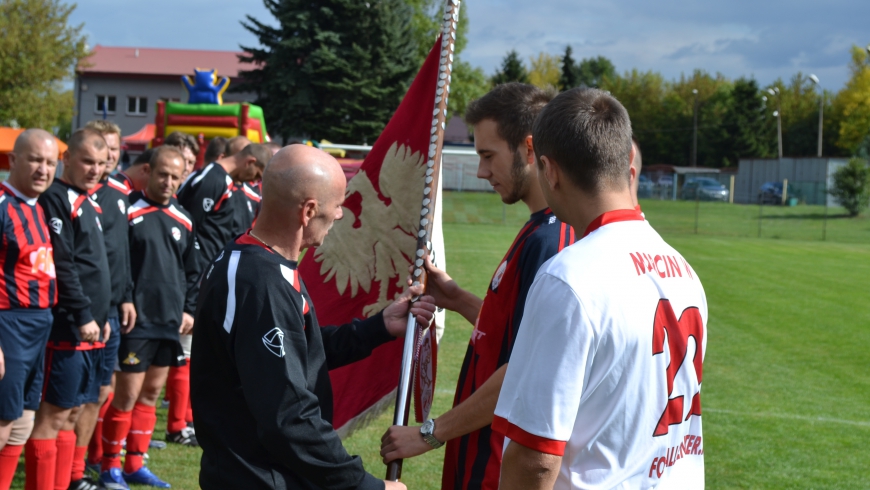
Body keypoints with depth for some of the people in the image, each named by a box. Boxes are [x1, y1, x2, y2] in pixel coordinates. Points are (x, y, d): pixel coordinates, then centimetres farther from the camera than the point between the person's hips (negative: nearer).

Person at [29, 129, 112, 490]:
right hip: (68, 326, -9)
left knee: (71, 413, 12)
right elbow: (62, 267, -18)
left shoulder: (89, 205, 18)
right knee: (53, 414, -6)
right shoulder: (56, 200, -11)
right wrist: (83, 316, -18)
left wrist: (101, 317, 18)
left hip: (90, 328, 9)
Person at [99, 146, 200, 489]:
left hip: (171, 321, 6)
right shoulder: (127, 213, -9)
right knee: (128, 393, -4)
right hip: (137, 321, -6)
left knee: (152, 392, 11)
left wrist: (188, 309, 10)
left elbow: (191, 272, 19)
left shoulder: (184, 221, 11)